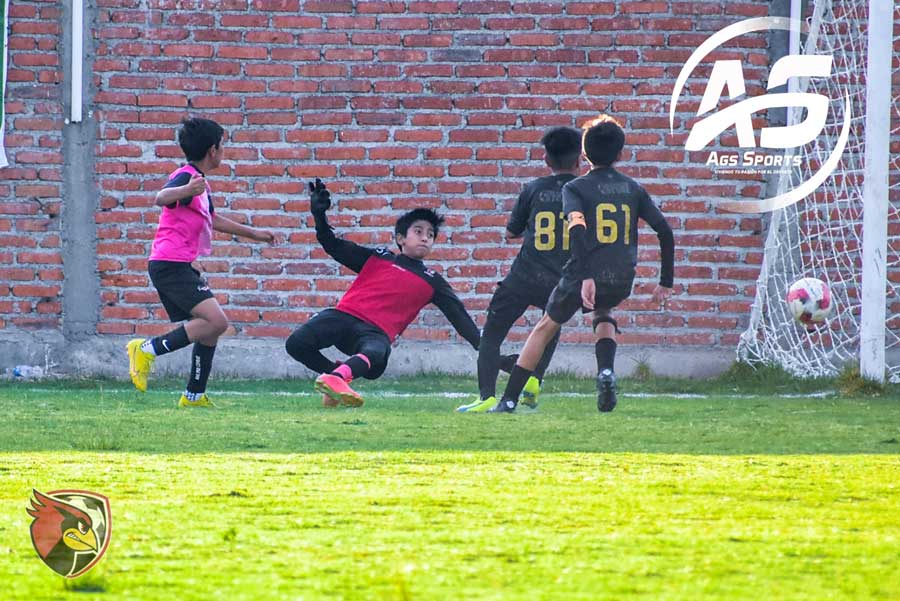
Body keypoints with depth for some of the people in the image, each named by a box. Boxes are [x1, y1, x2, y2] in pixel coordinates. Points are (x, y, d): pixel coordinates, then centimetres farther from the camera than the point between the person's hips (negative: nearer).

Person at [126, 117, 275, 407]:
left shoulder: (198, 181, 21)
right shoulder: (186, 176, -11)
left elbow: (212, 220, 38)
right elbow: (161, 198, -34)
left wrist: (253, 233, 47)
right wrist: (186, 190, -56)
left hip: (179, 268, 11)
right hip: (171, 263, -11)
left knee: (211, 327, 13)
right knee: (216, 321, -22)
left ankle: (195, 395, 15)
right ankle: (148, 349, -20)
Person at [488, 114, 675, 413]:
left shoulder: (575, 188, 0)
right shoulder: (633, 189, 11)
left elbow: (578, 229, -18)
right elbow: (665, 232, 9)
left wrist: (585, 277, -25)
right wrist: (665, 283, 14)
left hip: (583, 277, -3)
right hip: (621, 282, 3)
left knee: (545, 328, 15)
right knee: (603, 315, 34)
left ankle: (508, 401, 14)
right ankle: (606, 372, 5)